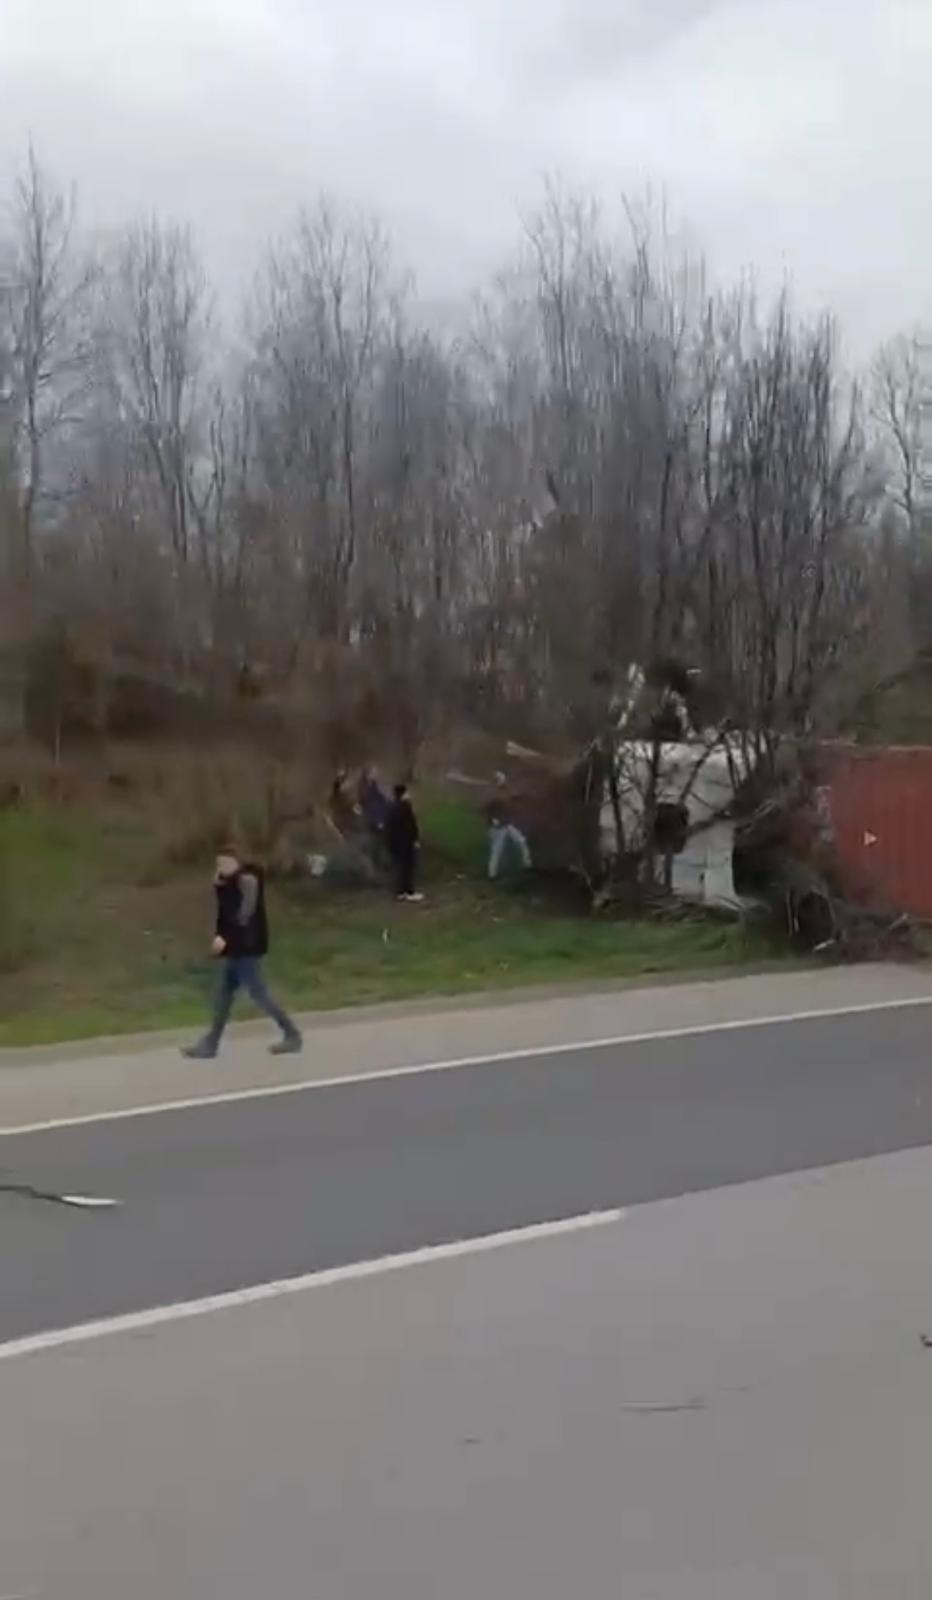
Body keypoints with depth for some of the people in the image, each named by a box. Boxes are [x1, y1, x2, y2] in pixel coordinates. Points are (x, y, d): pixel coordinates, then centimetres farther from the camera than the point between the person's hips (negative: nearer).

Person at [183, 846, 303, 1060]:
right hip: (235, 947, 10)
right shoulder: (230, 881, 14)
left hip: (246, 947, -10)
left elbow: (245, 914, -23)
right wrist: (218, 884, 4)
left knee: (257, 993, -6)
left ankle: (292, 1035, 3)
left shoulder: (247, 879, -16)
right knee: (224, 993, 10)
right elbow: (225, 910, 16)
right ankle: (210, 1044, 14)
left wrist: (225, 937, -23)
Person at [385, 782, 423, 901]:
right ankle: (410, 892, 2)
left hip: (394, 841, 7)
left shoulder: (392, 806, 10)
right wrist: (416, 839, -12)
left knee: (399, 866, 12)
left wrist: (389, 841, 16)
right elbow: (412, 823, -15)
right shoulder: (405, 805, -14)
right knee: (410, 866, 1)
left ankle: (400, 892, 12)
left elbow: (388, 825, 12)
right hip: (405, 840, -7)